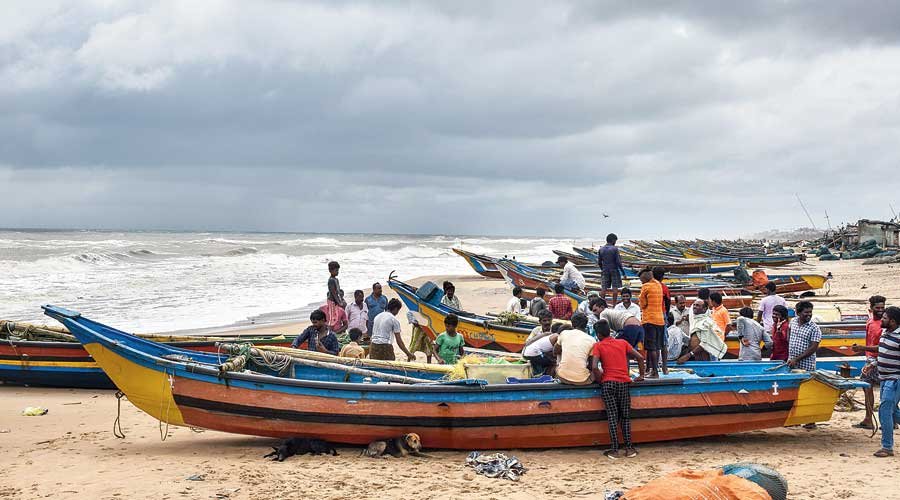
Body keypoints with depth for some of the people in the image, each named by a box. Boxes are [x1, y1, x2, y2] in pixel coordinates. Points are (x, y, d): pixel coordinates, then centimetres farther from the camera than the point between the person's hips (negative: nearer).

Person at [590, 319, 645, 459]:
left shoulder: (598, 346, 2)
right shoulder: (623, 343, 13)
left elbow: (594, 367, -12)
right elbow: (640, 357, 8)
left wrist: (599, 379, 4)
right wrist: (641, 375, 18)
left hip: (608, 383, -2)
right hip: (624, 383, 2)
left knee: (612, 417, -1)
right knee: (625, 417, 9)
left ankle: (615, 450, -4)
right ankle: (629, 449, 5)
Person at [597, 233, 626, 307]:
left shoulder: (601, 249, 4)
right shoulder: (614, 249, -10)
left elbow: (599, 262, 7)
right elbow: (618, 262, -12)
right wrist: (623, 273, -6)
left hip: (605, 271, 4)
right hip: (614, 270, -4)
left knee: (603, 288, 4)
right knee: (615, 288, 2)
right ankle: (614, 304, 3)